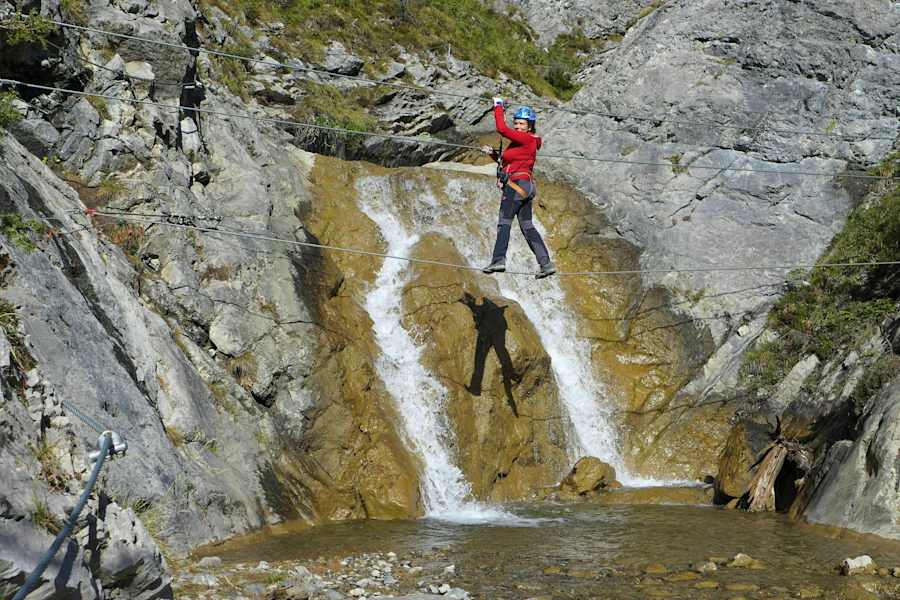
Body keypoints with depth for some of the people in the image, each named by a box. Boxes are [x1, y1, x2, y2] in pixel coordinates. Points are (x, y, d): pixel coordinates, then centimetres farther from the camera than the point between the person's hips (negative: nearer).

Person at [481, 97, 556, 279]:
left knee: (504, 222, -11)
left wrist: (498, 107, -8)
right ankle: (546, 263, 6)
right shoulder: (524, 141, 19)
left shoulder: (526, 139, -10)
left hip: (517, 184, -10)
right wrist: (492, 153, 15)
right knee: (527, 226, 10)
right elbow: (507, 162, 27)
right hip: (527, 186, 10)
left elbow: (502, 129, -20)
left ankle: (498, 260, -21)